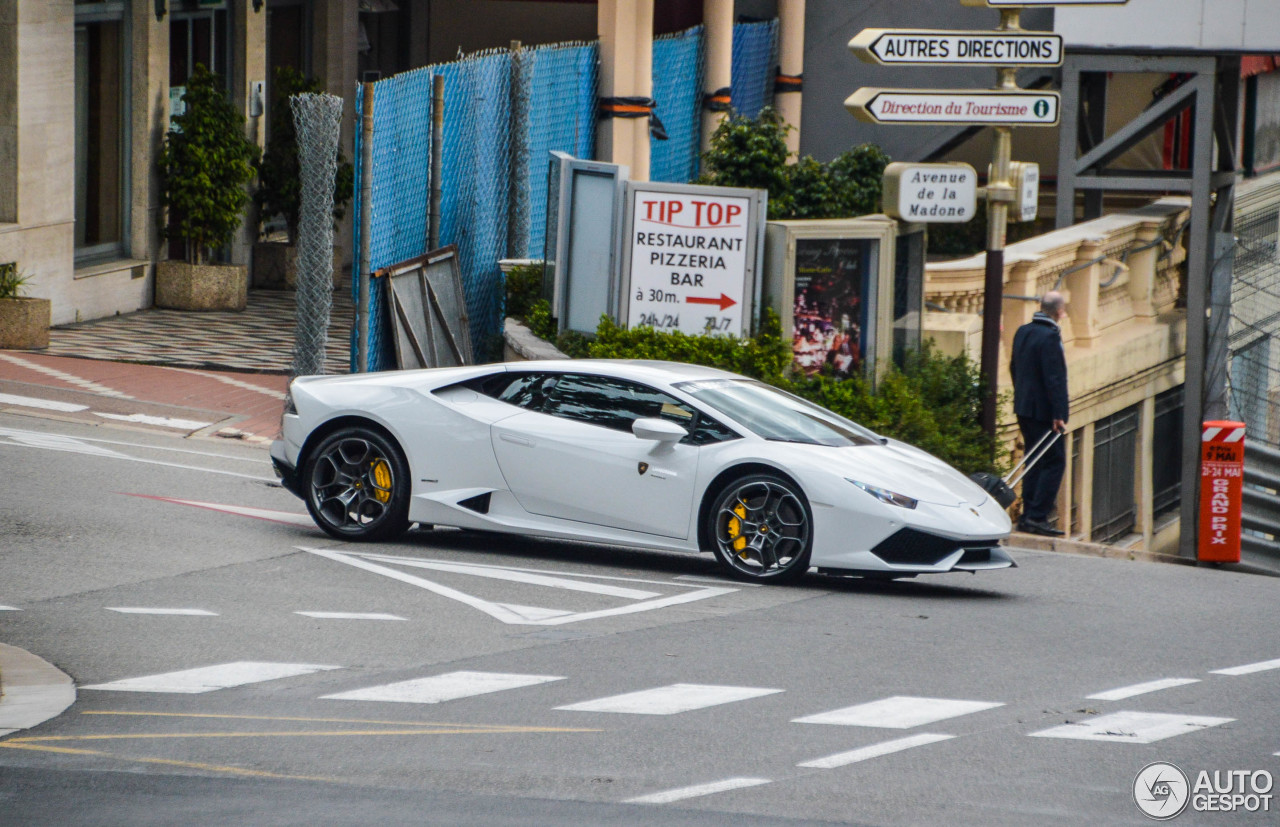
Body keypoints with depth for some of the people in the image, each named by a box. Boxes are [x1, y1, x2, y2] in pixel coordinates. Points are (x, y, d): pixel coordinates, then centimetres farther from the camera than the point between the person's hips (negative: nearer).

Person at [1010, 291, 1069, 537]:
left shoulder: (1023, 332, 10)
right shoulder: (1050, 336, -18)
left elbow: (1014, 367, 18)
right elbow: (1054, 378, -21)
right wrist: (1059, 414, -20)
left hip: (1024, 408, 9)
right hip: (1043, 412, -9)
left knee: (1034, 461, 15)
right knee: (1054, 462, -4)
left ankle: (1028, 516, 15)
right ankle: (1037, 516, -8)